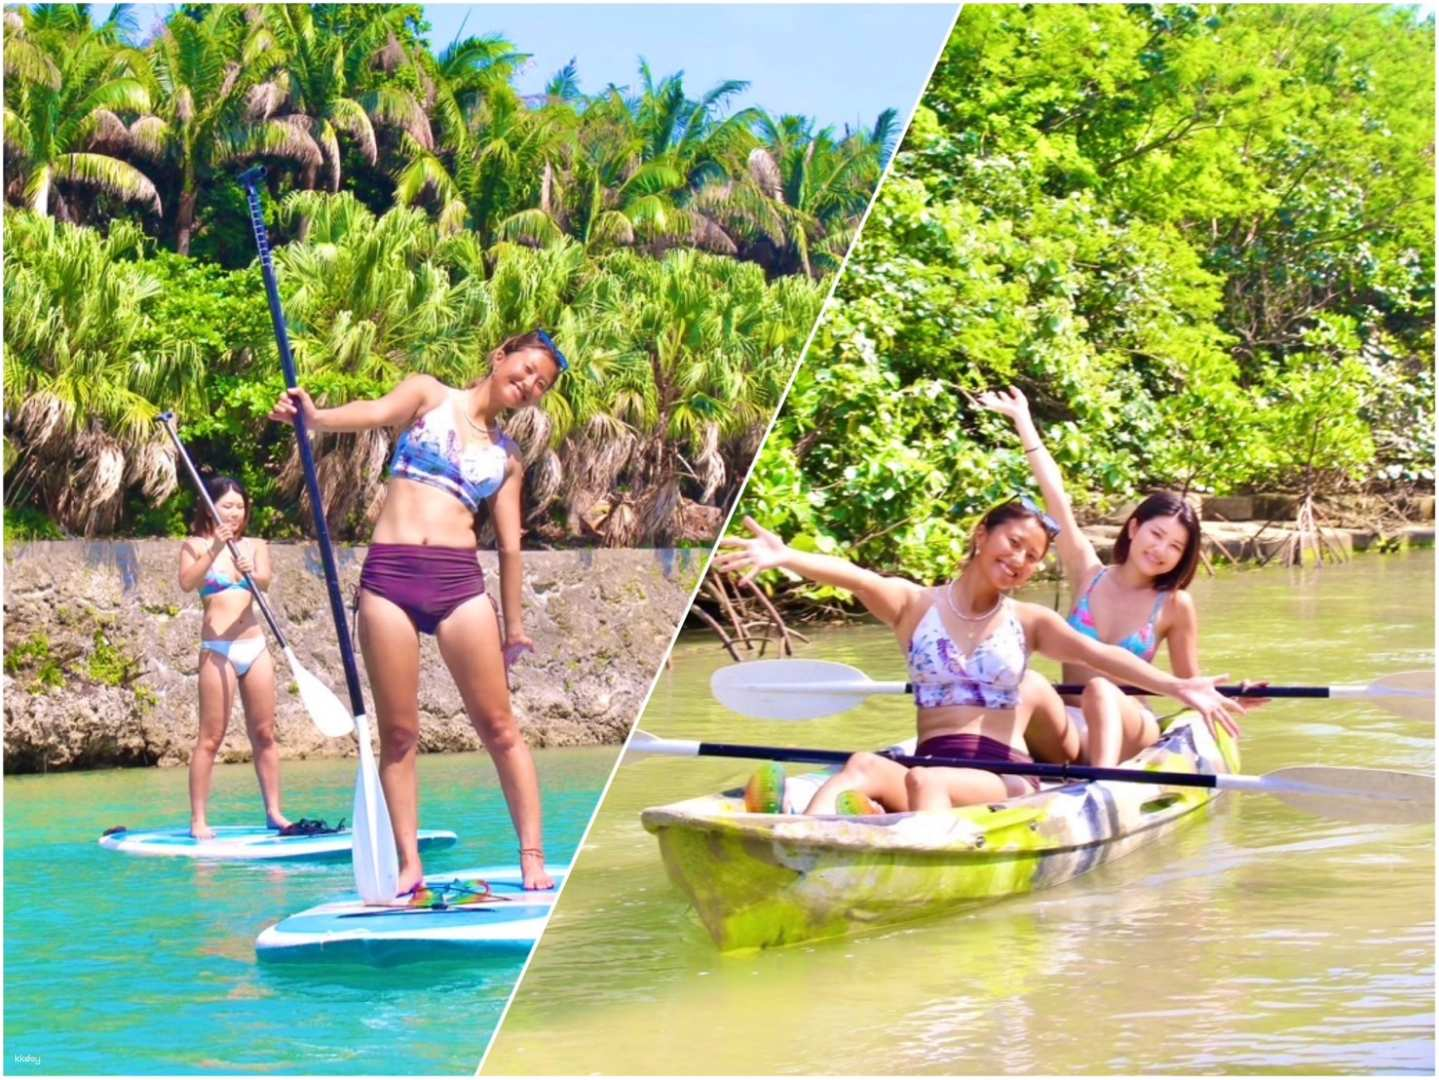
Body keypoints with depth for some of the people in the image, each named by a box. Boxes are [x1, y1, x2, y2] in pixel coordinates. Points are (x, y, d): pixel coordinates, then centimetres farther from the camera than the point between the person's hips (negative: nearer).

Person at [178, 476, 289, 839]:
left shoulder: (255, 546, 11)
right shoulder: (196, 546, 3)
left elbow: (265, 582, -8)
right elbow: (187, 582, -15)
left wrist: (251, 573, -30)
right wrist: (214, 550, -26)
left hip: (255, 646, 4)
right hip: (218, 650, -4)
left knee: (264, 733, 6)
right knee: (211, 738, -5)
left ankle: (274, 812, 11)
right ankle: (198, 820, -3)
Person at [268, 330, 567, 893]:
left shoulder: (507, 458, 18)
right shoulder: (429, 394, 10)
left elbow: (510, 546, 18)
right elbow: (378, 411, -10)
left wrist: (514, 624, 16)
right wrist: (315, 417, -30)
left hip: (461, 581, 2)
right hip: (389, 576, -2)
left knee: (499, 726, -2)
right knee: (399, 732, 0)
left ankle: (532, 857, 2)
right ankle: (409, 863, 4)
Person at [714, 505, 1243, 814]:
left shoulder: (1029, 622, 13)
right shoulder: (914, 605, 9)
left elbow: (1099, 655, -2)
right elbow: (854, 577, -11)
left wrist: (1174, 686, -20)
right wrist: (787, 558, -31)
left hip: (1008, 778, 0)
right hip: (931, 766, 0)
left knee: (925, 781, -35)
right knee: (863, 767, -33)